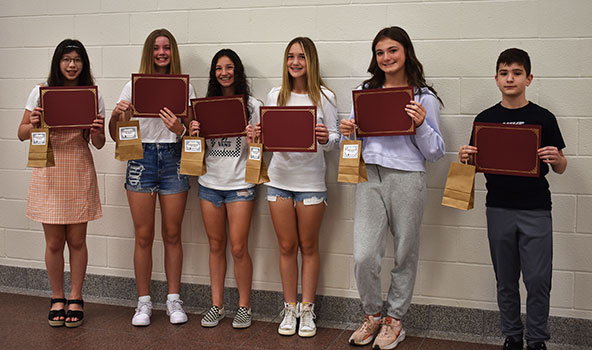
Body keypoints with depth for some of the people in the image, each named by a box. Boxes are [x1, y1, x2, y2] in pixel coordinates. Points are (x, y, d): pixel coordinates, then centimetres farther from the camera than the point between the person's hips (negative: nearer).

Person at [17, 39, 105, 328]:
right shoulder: (41, 92, 3)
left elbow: (98, 144, 7)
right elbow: (22, 134, 6)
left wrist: (98, 133, -15)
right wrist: (33, 123, -15)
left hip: (79, 170, 0)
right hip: (49, 171, 0)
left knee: (76, 240, 5)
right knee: (54, 243, 4)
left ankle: (75, 299, 19)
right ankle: (57, 299, 21)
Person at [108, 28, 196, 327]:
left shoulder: (184, 87, 7)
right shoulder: (133, 87, 7)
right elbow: (116, 135, 6)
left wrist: (179, 129, -18)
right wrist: (116, 114, -14)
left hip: (174, 159, 0)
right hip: (141, 159, 0)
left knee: (172, 234, 5)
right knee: (143, 235, 2)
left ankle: (173, 299, 17)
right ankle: (143, 302, 14)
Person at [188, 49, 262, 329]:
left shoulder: (252, 105, 0)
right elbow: (200, 147, 14)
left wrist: (253, 139, -20)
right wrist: (193, 133, -6)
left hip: (239, 184, -3)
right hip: (209, 183, 3)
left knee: (238, 248, -3)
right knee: (216, 246, 10)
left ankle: (244, 306, 14)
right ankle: (216, 305, 20)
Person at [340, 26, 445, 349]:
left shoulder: (424, 97, 3)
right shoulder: (365, 92, 13)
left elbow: (435, 152, 2)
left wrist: (421, 125, -15)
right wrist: (347, 131, -1)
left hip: (407, 178, -2)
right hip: (370, 177, 2)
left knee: (405, 254, 8)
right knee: (363, 256, -4)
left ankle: (394, 320, 26)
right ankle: (372, 315, 21)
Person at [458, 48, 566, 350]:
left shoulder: (543, 118, 1)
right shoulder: (485, 119, 5)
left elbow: (560, 168, 5)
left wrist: (556, 159, -17)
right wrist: (466, 158, -11)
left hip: (536, 210, -1)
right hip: (499, 209, 2)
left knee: (538, 280, -2)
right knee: (506, 281, 11)